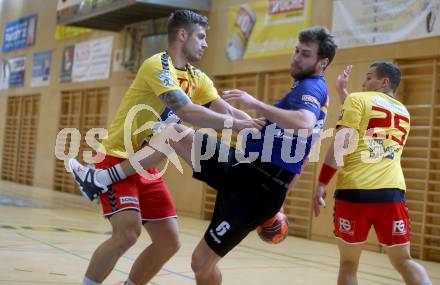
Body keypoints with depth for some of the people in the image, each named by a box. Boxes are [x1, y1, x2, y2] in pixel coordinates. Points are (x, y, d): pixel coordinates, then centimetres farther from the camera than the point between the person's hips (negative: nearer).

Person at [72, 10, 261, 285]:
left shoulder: (198, 78, 9)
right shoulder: (158, 65, -18)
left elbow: (227, 111, 0)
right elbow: (187, 112, -31)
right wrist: (237, 124, -28)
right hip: (118, 160, -8)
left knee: (169, 242, 3)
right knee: (128, 233, -23)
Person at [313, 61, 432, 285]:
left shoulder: (358, 99, 6)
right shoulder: (403, 113, 23)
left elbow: (341, 145, -5)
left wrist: (321, 184, -4)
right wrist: (343, 93, 40)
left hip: (355, 190, -4)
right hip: (392, 192, 4)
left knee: (348, 263, 9)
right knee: (403, 261, 11)